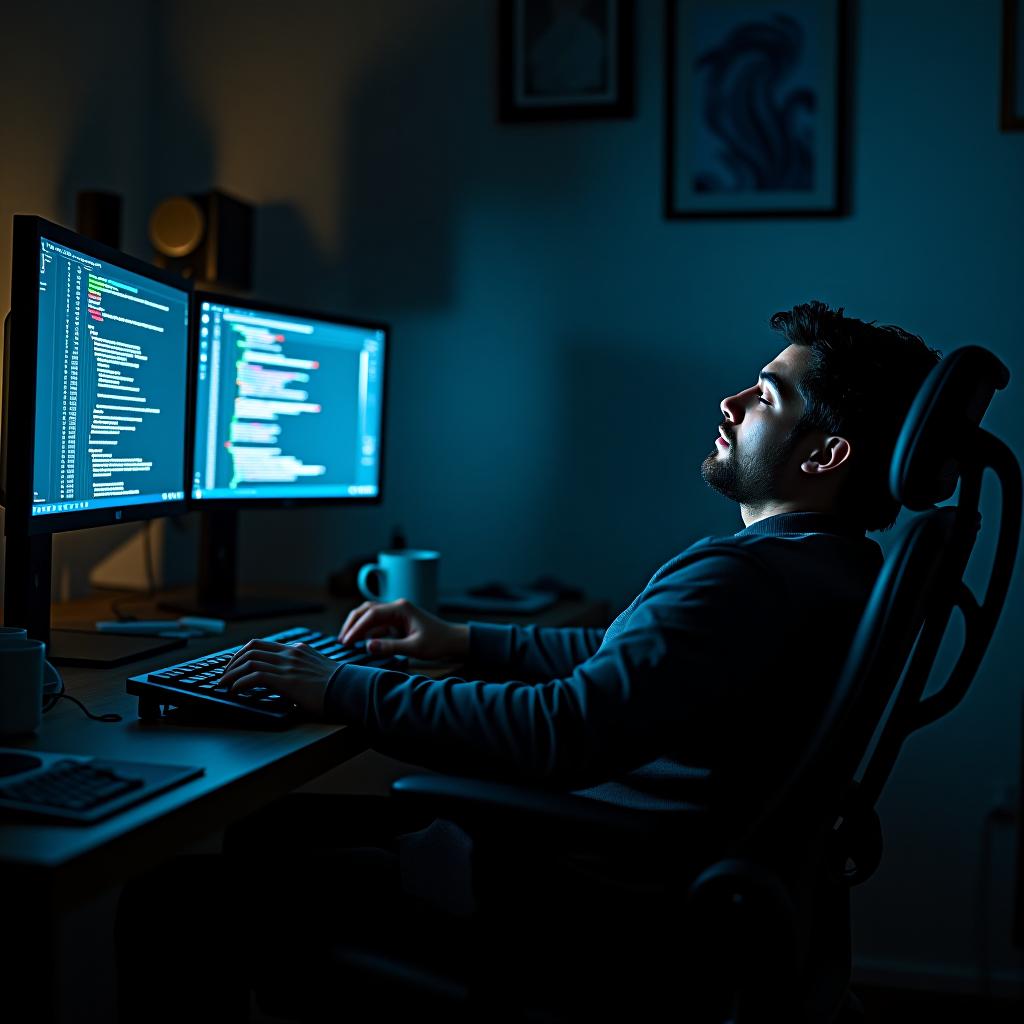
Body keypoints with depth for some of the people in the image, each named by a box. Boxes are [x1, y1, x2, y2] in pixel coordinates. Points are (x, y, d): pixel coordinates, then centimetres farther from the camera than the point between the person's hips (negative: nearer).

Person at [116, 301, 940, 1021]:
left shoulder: (749, 578, -24)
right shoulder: (835, 565, 10)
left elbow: (567, 733, -32)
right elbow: (626, 656, 20)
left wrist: (346, 690, -22)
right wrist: (468, 644, 16)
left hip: (586, 898, -11)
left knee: (174, 904, -8)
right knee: (268, 824, 19)